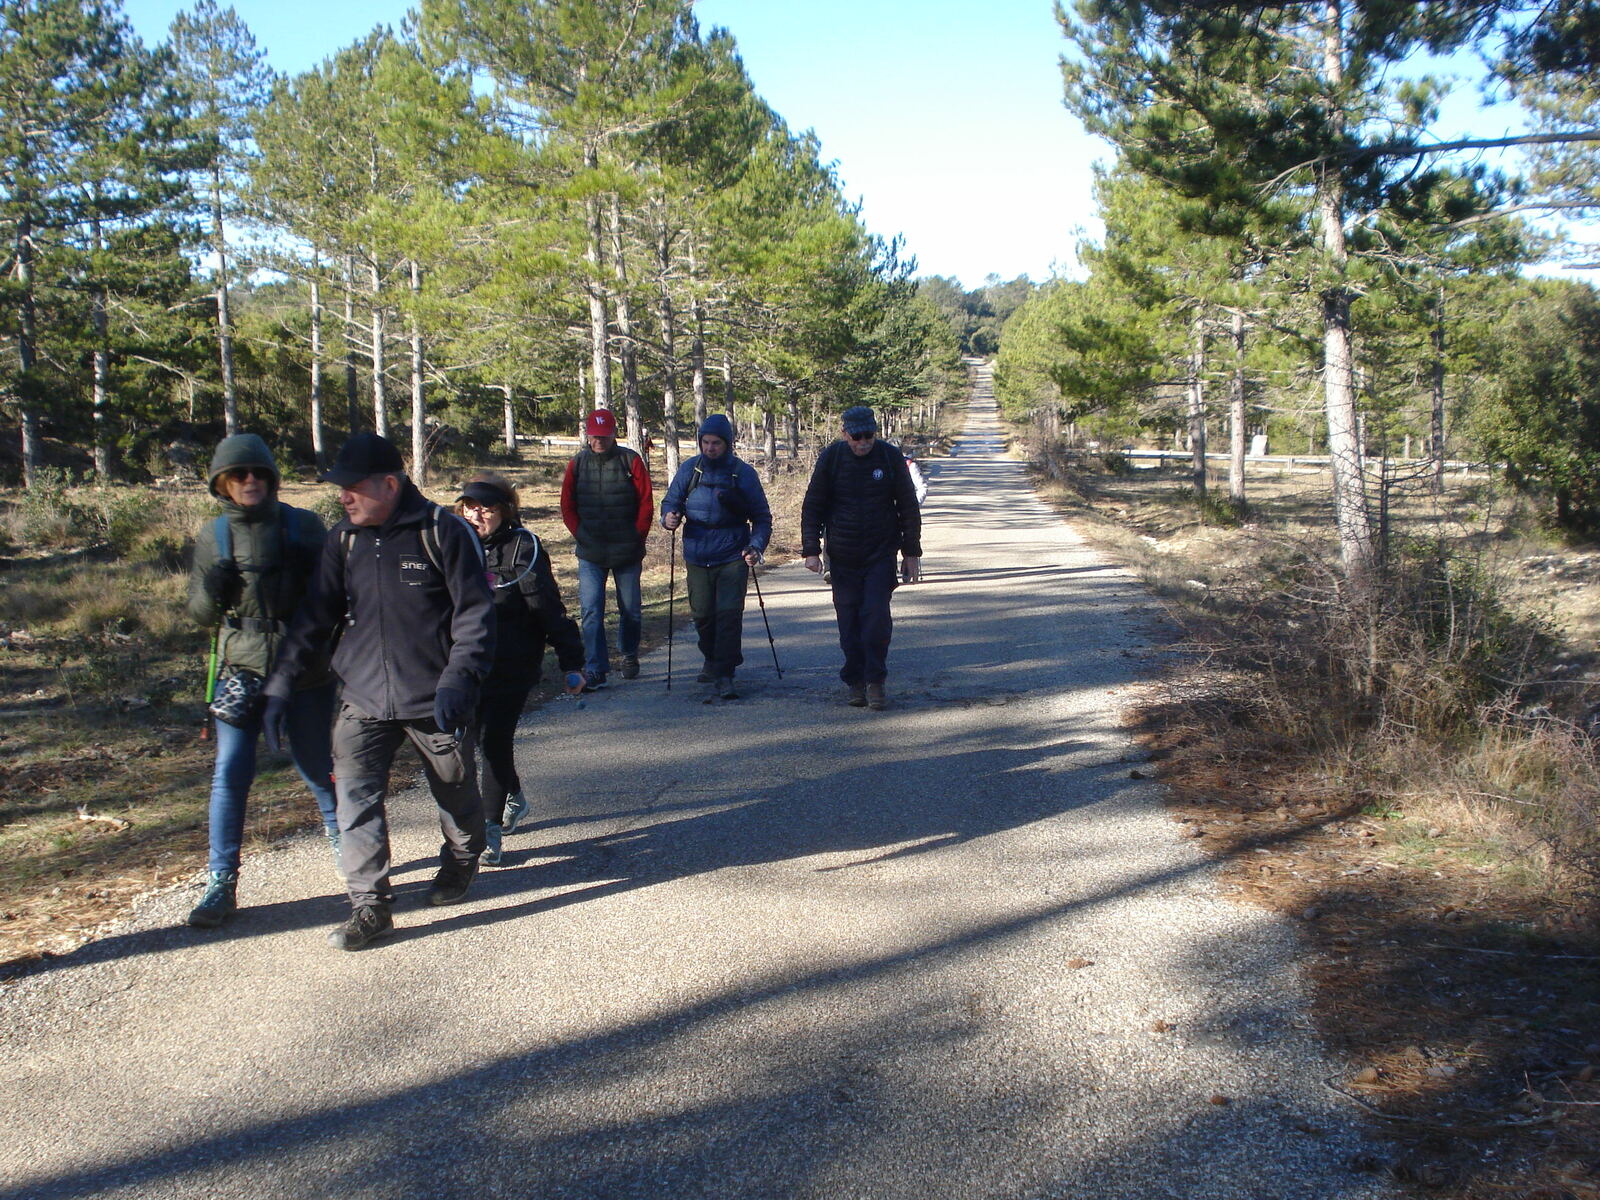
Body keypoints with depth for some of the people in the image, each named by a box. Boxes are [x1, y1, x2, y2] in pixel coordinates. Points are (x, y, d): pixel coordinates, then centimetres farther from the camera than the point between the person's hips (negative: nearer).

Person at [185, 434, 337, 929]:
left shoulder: (303, 526, -1)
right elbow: (201, 613, 5)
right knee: (229, 775, -4)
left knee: (318, 769, 11)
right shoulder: (212, 536, 5)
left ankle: (345, 847, 35)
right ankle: (221, 883, 4)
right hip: (241, 670, 1)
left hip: (305, 669, -1)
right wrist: (212, 591, -16)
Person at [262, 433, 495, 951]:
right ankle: (370, 905, 2)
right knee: (355, 797, -7)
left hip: (434, 699, -3)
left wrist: (457, 679, -22)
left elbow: (475, 613, -11)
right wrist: (281, 681, 4)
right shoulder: (345, 539, 5)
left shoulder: (443, 532, -10)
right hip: (363, 699, 4)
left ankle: (461, 860, 42)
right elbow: (317, 614, 10)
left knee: (455, 791, 14)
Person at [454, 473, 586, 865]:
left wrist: (571, 663, -10)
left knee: (495, 742, -7)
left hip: (512, 667, -5)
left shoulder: (522, 547, -11)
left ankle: (491, 830, 3)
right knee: (484, 740, 15)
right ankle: (514, 798, 41)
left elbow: (550, 608, -11)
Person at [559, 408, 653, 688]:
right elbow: (567, 506, 8)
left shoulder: (630, 461, -3)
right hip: (590, 554, 1)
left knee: (631, 610, 11)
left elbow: (646, 504, -2)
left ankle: (629, 655, 35)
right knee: (591, 612, -7)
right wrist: (581, 535, -1)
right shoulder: (577, 464, 3)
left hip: (627, 552, -1)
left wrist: (637, 539, -5)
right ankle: (595, 670, -3)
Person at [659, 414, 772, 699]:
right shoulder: (690, 469, 2)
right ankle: (713, 660, 37)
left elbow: (762, 516, 1)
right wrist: (669, 517, -16)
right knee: (702, 614, 11)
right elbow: (671, 500, 9)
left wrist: (756, 547, -15)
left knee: (729, 613, -11)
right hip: (697, 557, 3)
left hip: (733, 557, -3)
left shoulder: (743, 473, -3)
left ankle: (724, 675, -6)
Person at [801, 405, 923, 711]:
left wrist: (911, 553, 3)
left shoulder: (891, 457, -3)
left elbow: (909, 507, 4)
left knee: (876, 615, -11)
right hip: (842, 556, 1)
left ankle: (875, 680, 1)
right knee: (849, 620, 4)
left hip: (881, 554, -1)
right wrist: (811, 550, -5)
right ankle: (855, 682, 16)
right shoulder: (831, 457, -3)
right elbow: (812, 506, 2)